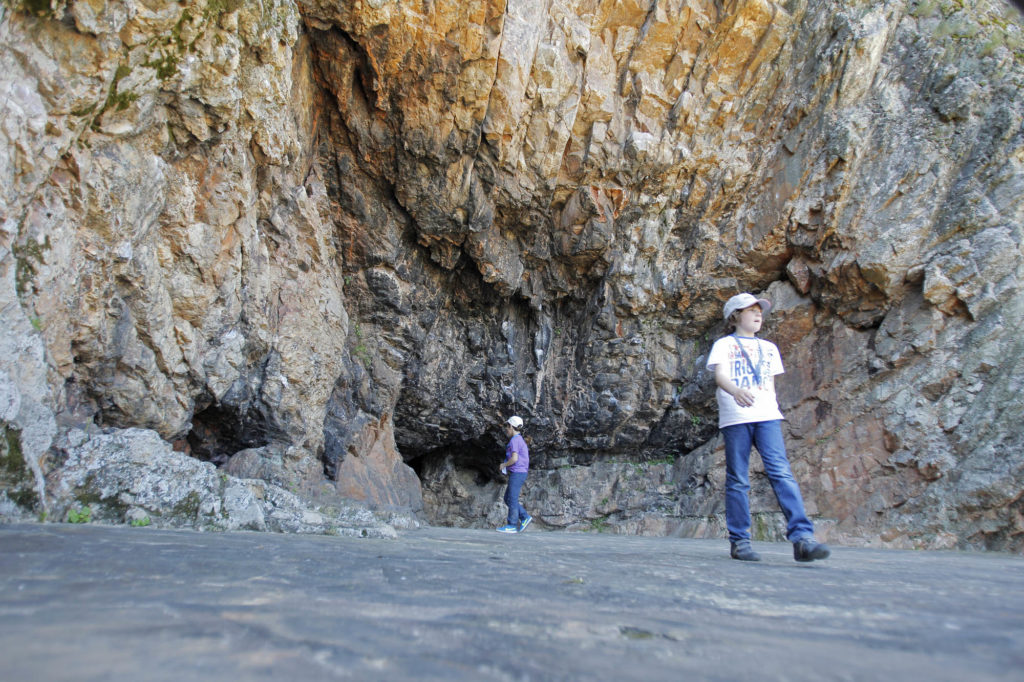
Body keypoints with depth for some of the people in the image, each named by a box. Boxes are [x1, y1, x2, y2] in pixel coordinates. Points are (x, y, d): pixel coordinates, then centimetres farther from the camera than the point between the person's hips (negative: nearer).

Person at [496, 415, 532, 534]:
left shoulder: (515, 440, -12)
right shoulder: (520, 440, 19)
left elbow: (514, 458, -22)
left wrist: (504, 465, -5)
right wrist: (506, 465, 17)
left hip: (517, 473, -10)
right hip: (519, 473, 10)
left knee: (512, 499, -6)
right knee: (507, 498, 13)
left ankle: (512, 526, -2)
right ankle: (525, 517, 10)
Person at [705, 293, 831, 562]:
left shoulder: (769, 348, 25)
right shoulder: (724, 344, 11)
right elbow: (720, 374, -6)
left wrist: (772, 404, 9)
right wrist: (736, 391, -27)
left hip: (767, 416, 3)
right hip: (735, 417, -3)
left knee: (781, 472, -13)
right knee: (737, 480, -1)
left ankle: (802, 537, -17)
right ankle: (739, 541, 5)